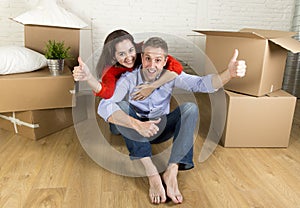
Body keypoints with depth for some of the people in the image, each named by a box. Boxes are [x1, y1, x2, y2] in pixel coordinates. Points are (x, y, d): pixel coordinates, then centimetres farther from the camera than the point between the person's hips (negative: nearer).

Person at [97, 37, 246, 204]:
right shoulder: (129, 79, -18)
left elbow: (202, 83, -23)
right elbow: (104, 106, -33)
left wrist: (229, 73, -43)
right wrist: (137, 125, -47)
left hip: (161, 130, 2)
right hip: (136, 133, -1)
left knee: (190, 108, -22)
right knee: (120, 108, -30)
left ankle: (172, 171, -30)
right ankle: (151, 172, -35)